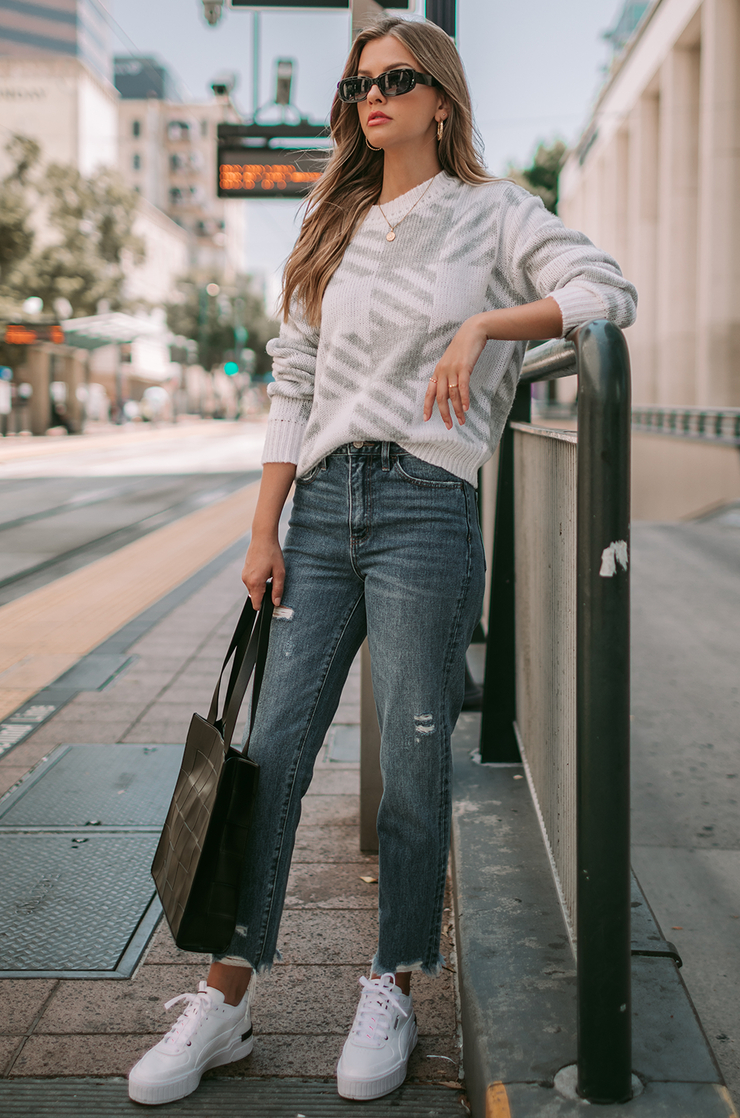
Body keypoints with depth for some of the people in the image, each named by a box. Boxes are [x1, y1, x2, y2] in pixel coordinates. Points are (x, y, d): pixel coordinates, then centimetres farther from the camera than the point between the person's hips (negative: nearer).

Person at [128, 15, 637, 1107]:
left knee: (412, 760, 0)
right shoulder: (332, 225, 18)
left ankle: (393, 992, 16)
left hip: (425, 509, -4)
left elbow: (610, 293, -7)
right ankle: (225, 999, 10)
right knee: (274, 749, 1)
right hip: (321, 504, 4)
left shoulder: (491, 214, 6)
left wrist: (482, 324, -17)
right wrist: (264, 528, 6)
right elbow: (295, 380, 13)